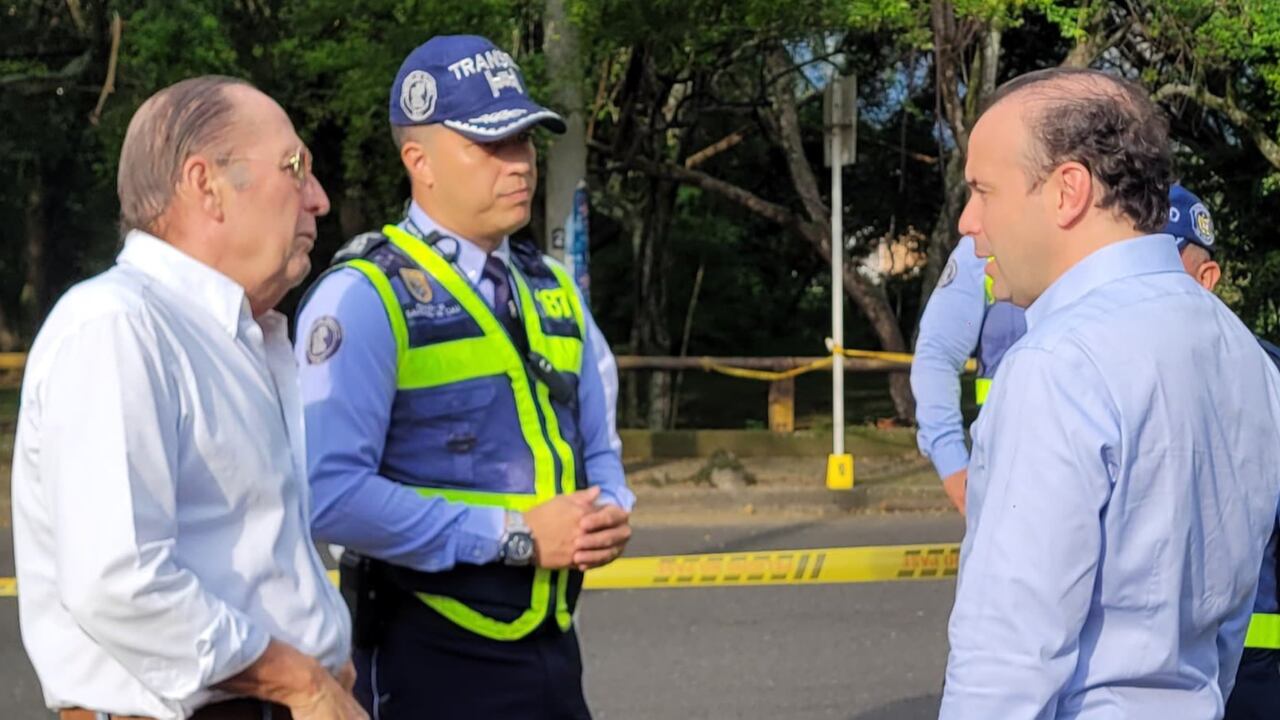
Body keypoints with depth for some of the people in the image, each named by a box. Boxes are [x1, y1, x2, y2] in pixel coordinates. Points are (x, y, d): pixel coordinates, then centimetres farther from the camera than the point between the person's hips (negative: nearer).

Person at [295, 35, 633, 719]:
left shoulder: (553, 292, 13)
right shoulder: (365, 297, -12)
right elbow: (330, 493, -22)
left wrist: (610, 515, -3)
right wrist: (513, 535, -19)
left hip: (550, 646, 7)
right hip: (429, 660, -7)